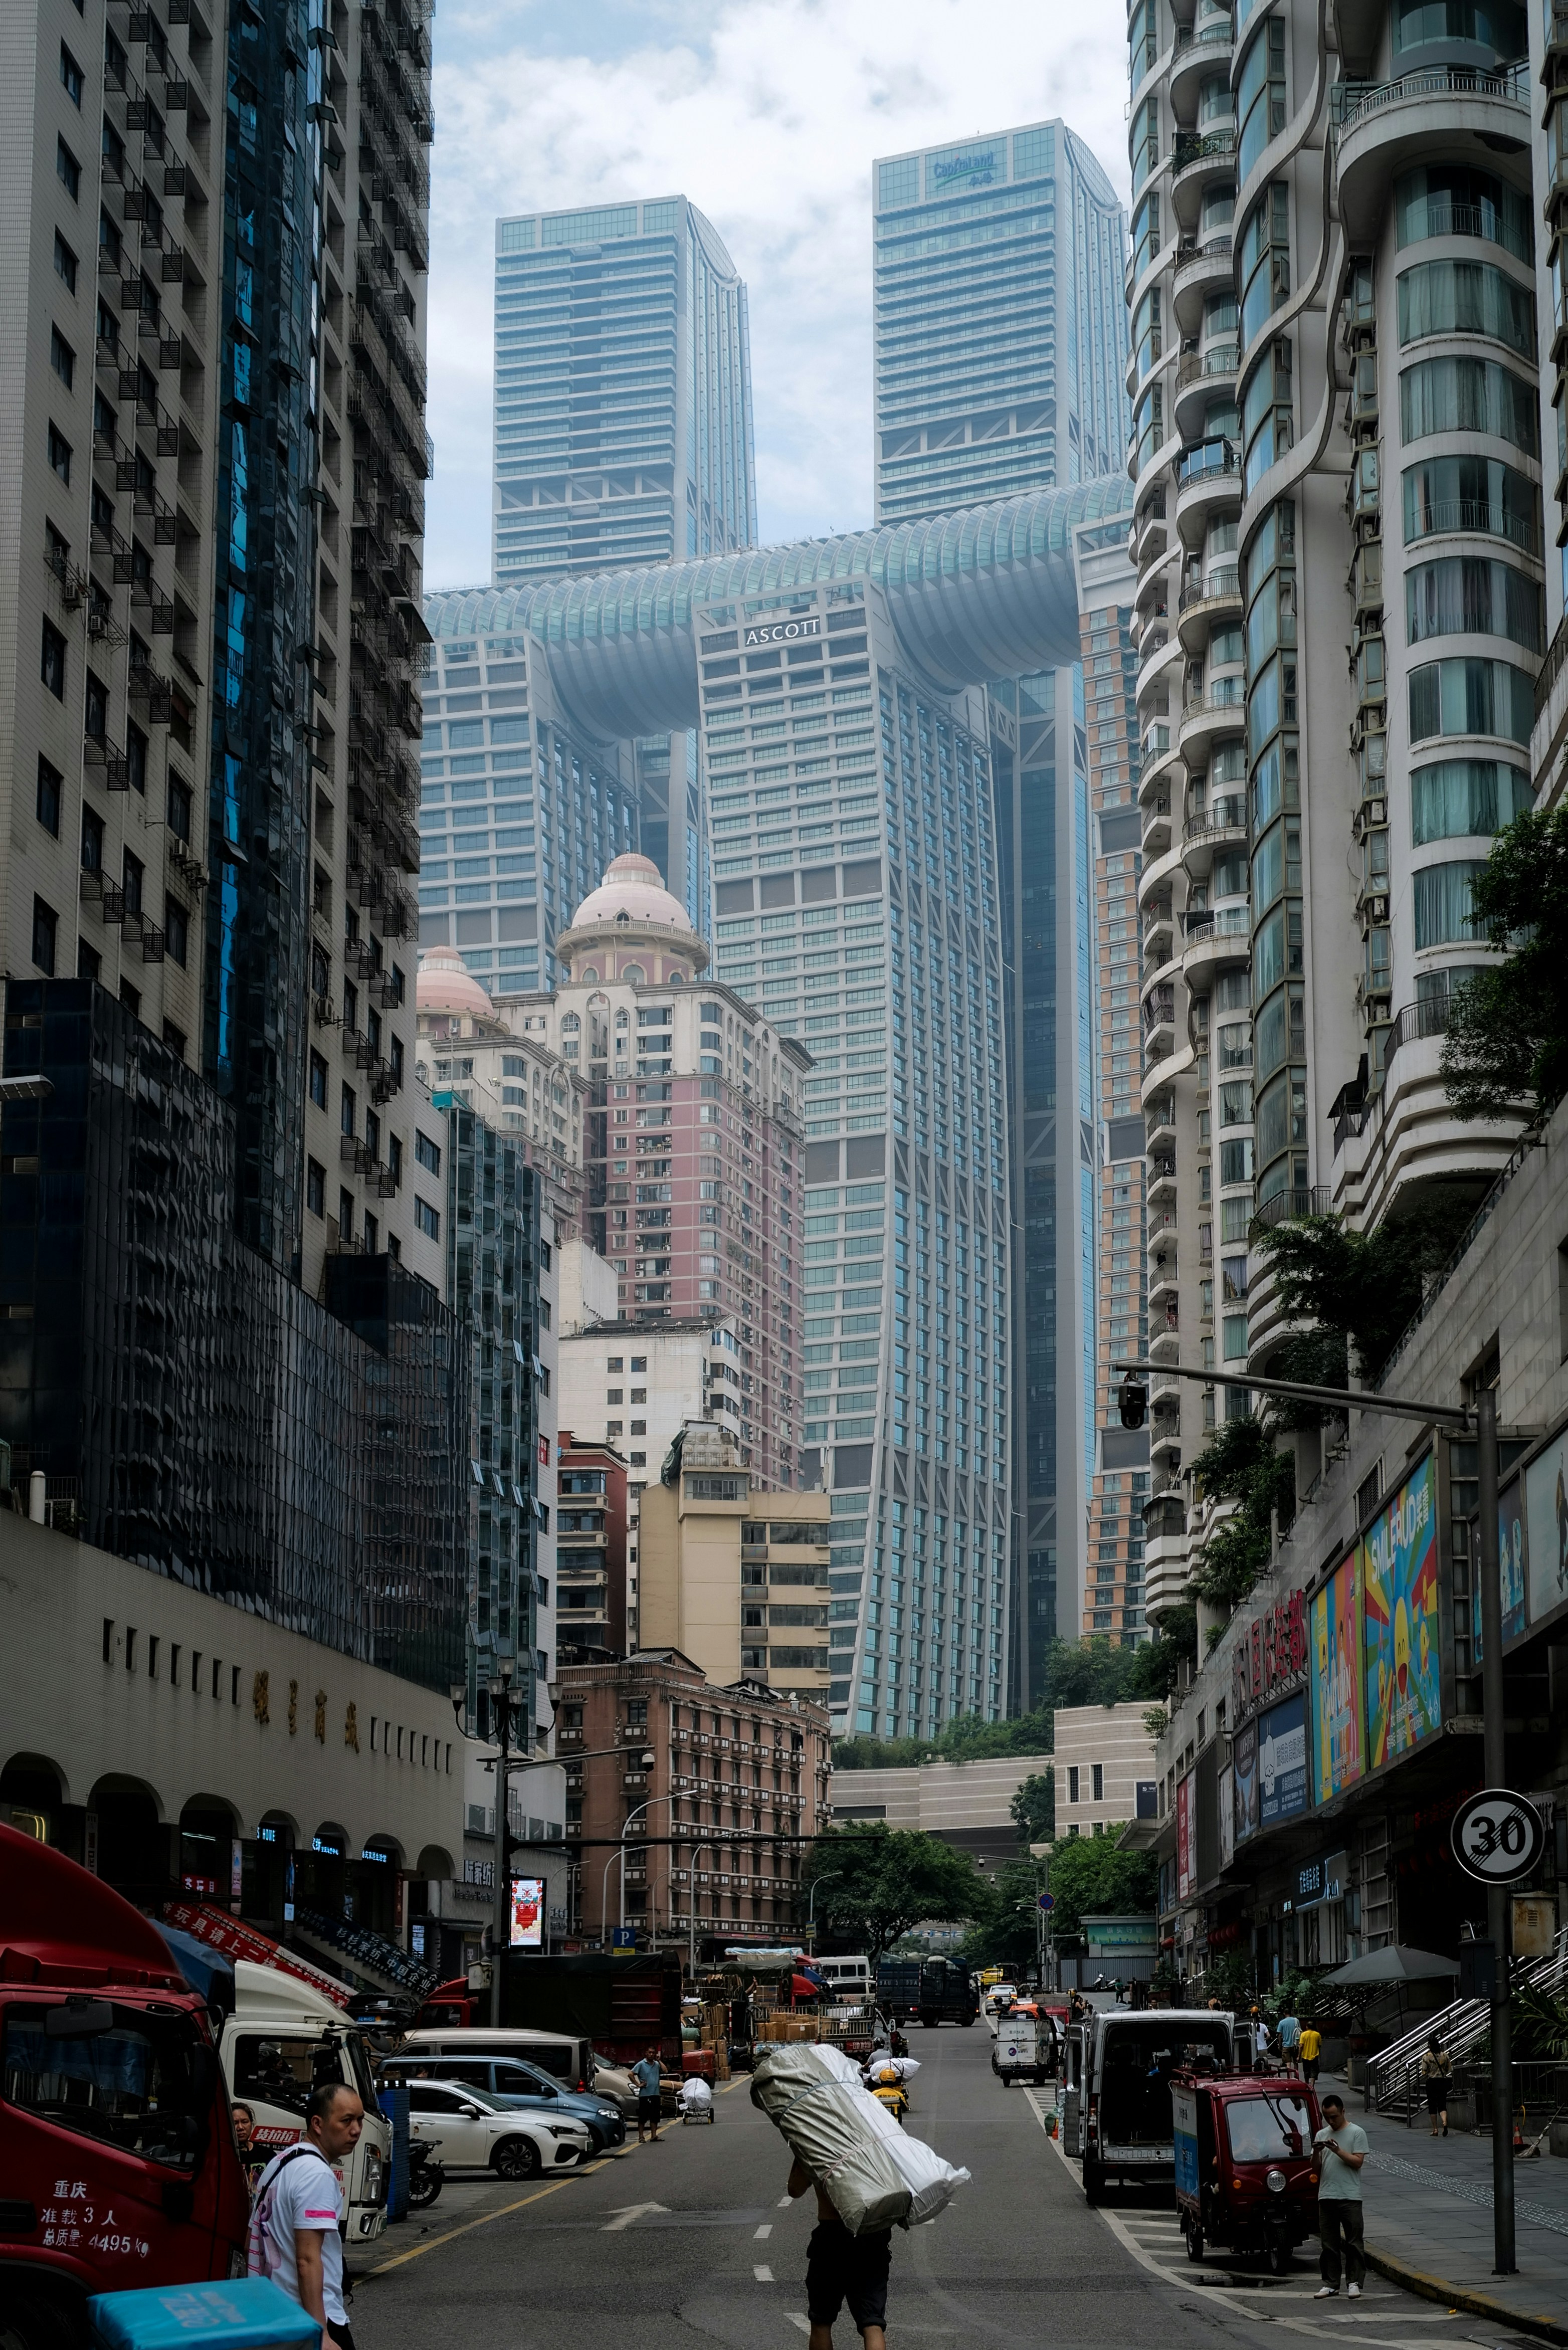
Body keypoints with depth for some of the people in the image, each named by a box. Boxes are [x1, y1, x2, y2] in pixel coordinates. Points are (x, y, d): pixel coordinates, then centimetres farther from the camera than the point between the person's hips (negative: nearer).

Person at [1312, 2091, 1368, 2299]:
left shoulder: (1356, 2133, 1)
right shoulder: (1322, 2135, 14)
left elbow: (1357, 2162, -8)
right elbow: (1316, 2170, 11)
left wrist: (1338, 2150, -17)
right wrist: (1316, 2152, -7)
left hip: (1350, 2197, -4)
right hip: (1326, 2196, 4)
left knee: (1353, 2243, -3)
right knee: (1329, 2244, 6)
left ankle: (1355, 2283, 2)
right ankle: (1330, 2284, 11)